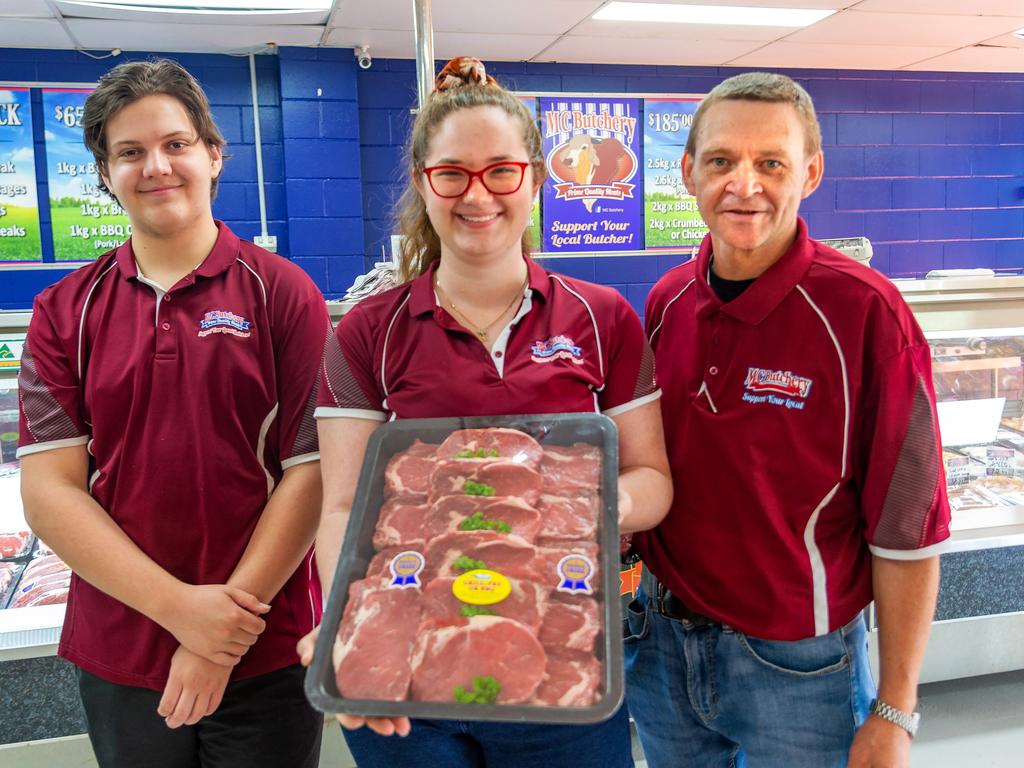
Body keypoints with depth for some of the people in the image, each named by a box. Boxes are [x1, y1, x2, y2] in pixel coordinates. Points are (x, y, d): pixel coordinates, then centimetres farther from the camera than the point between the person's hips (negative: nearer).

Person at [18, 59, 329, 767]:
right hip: (116, 658, 2)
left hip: (267, 655, -2)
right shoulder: (65, 311, 1)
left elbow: (310, 470, -9)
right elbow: (50, 489, -4)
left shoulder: (283, 293, -6)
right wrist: (180, 607, -14)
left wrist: (230, 624, -13)